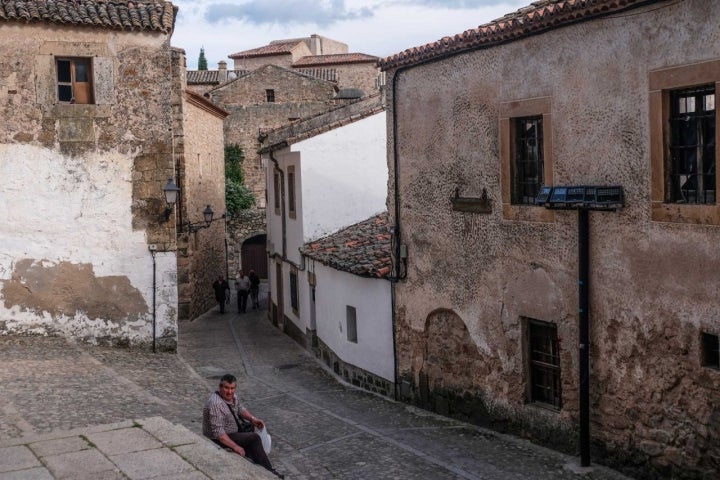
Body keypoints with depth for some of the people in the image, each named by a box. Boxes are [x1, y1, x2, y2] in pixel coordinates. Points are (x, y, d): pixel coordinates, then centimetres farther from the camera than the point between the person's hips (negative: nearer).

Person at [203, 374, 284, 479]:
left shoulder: (231, 396, -4)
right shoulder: (216, 404, -31)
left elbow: (240, 409, 15)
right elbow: (218, 433, -32)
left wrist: (252, 418, -2)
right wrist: (235, 447, -30)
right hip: (217, 440, -9)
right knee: (254, 438, -17)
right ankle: (268, 471, -9)